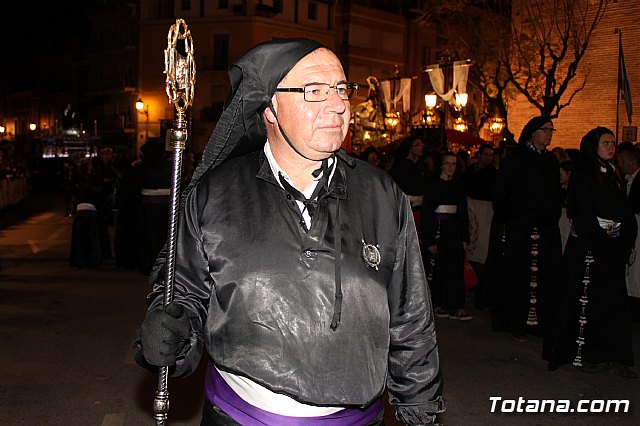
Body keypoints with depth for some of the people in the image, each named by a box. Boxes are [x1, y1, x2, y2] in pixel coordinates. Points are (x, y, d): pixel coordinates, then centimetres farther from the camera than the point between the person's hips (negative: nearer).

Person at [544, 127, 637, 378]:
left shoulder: (611, 174, 15)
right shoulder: (583, 174, -8)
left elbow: (623, 213, 14)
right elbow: (584, 214, -15)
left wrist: (623, 243, 3)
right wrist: (599, 243, -17)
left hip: (611, 246, 8)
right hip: (587, 246, -7)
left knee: (615, 300, 7)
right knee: (586, 300, -2)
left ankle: (615, 356, 14)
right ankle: (579, 354, 9)